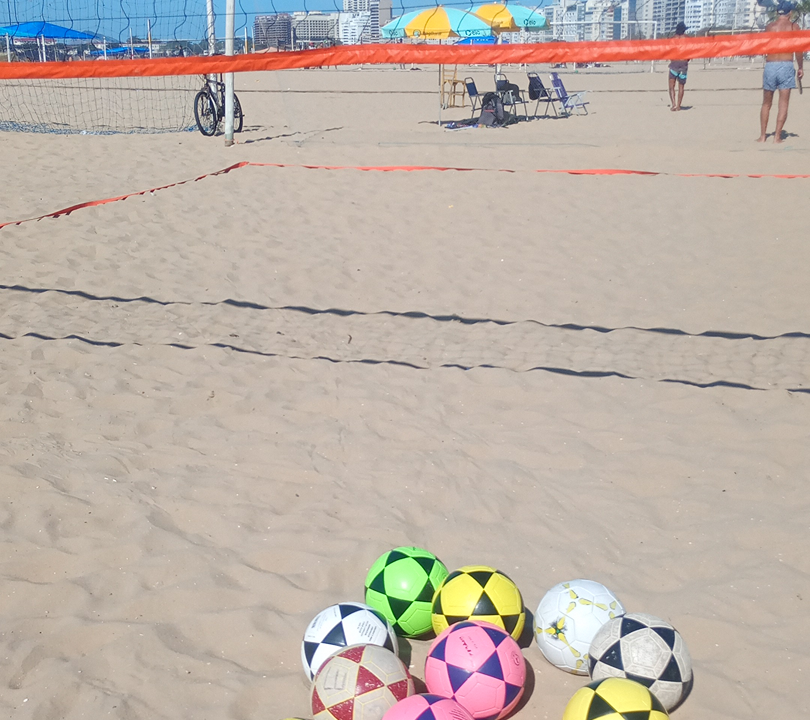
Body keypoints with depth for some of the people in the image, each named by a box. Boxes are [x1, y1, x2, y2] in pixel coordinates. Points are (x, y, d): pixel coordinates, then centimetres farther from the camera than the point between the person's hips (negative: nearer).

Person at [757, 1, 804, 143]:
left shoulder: (769, 27, 9)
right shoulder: (793, 26, 1)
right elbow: (798, 50, -3)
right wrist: (801, 68, 6)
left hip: (770, 66, 2)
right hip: (786, 66, -2)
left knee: (766, 104, 11)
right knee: (783, 104, 0)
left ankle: (762, 135, 9)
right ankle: (777, 136, -5)